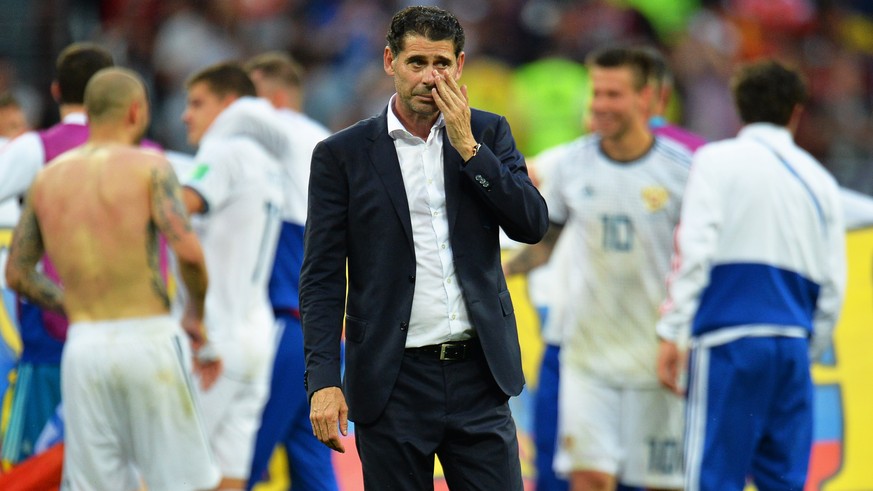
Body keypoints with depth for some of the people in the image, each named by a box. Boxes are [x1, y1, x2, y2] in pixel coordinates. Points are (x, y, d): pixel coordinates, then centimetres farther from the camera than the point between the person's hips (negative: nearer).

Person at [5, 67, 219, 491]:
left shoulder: (47, 178, 12)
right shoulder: (149, 166, -2)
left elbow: (17, 274, 15)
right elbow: (188, 252, -14)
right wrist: (197, 315, 3)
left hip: (83, 344, 4)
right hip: (146, 337, -4)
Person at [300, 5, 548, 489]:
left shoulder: (488, 134, 8)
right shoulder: (341, 154, 1)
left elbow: (532, 225, -3)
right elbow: (322, 278, -1)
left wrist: (468, 146, -10)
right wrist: (323, 381, -11)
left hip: (479, 375, 2)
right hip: (394, 378, -2)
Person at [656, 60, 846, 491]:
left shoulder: (717, 161, 3)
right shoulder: (820, 180, 16)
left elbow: (694, 249, -8)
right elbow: (832, 286, 15)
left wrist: (671, 332, -7)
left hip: (729, 338, -4)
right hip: (793, 343, 4)